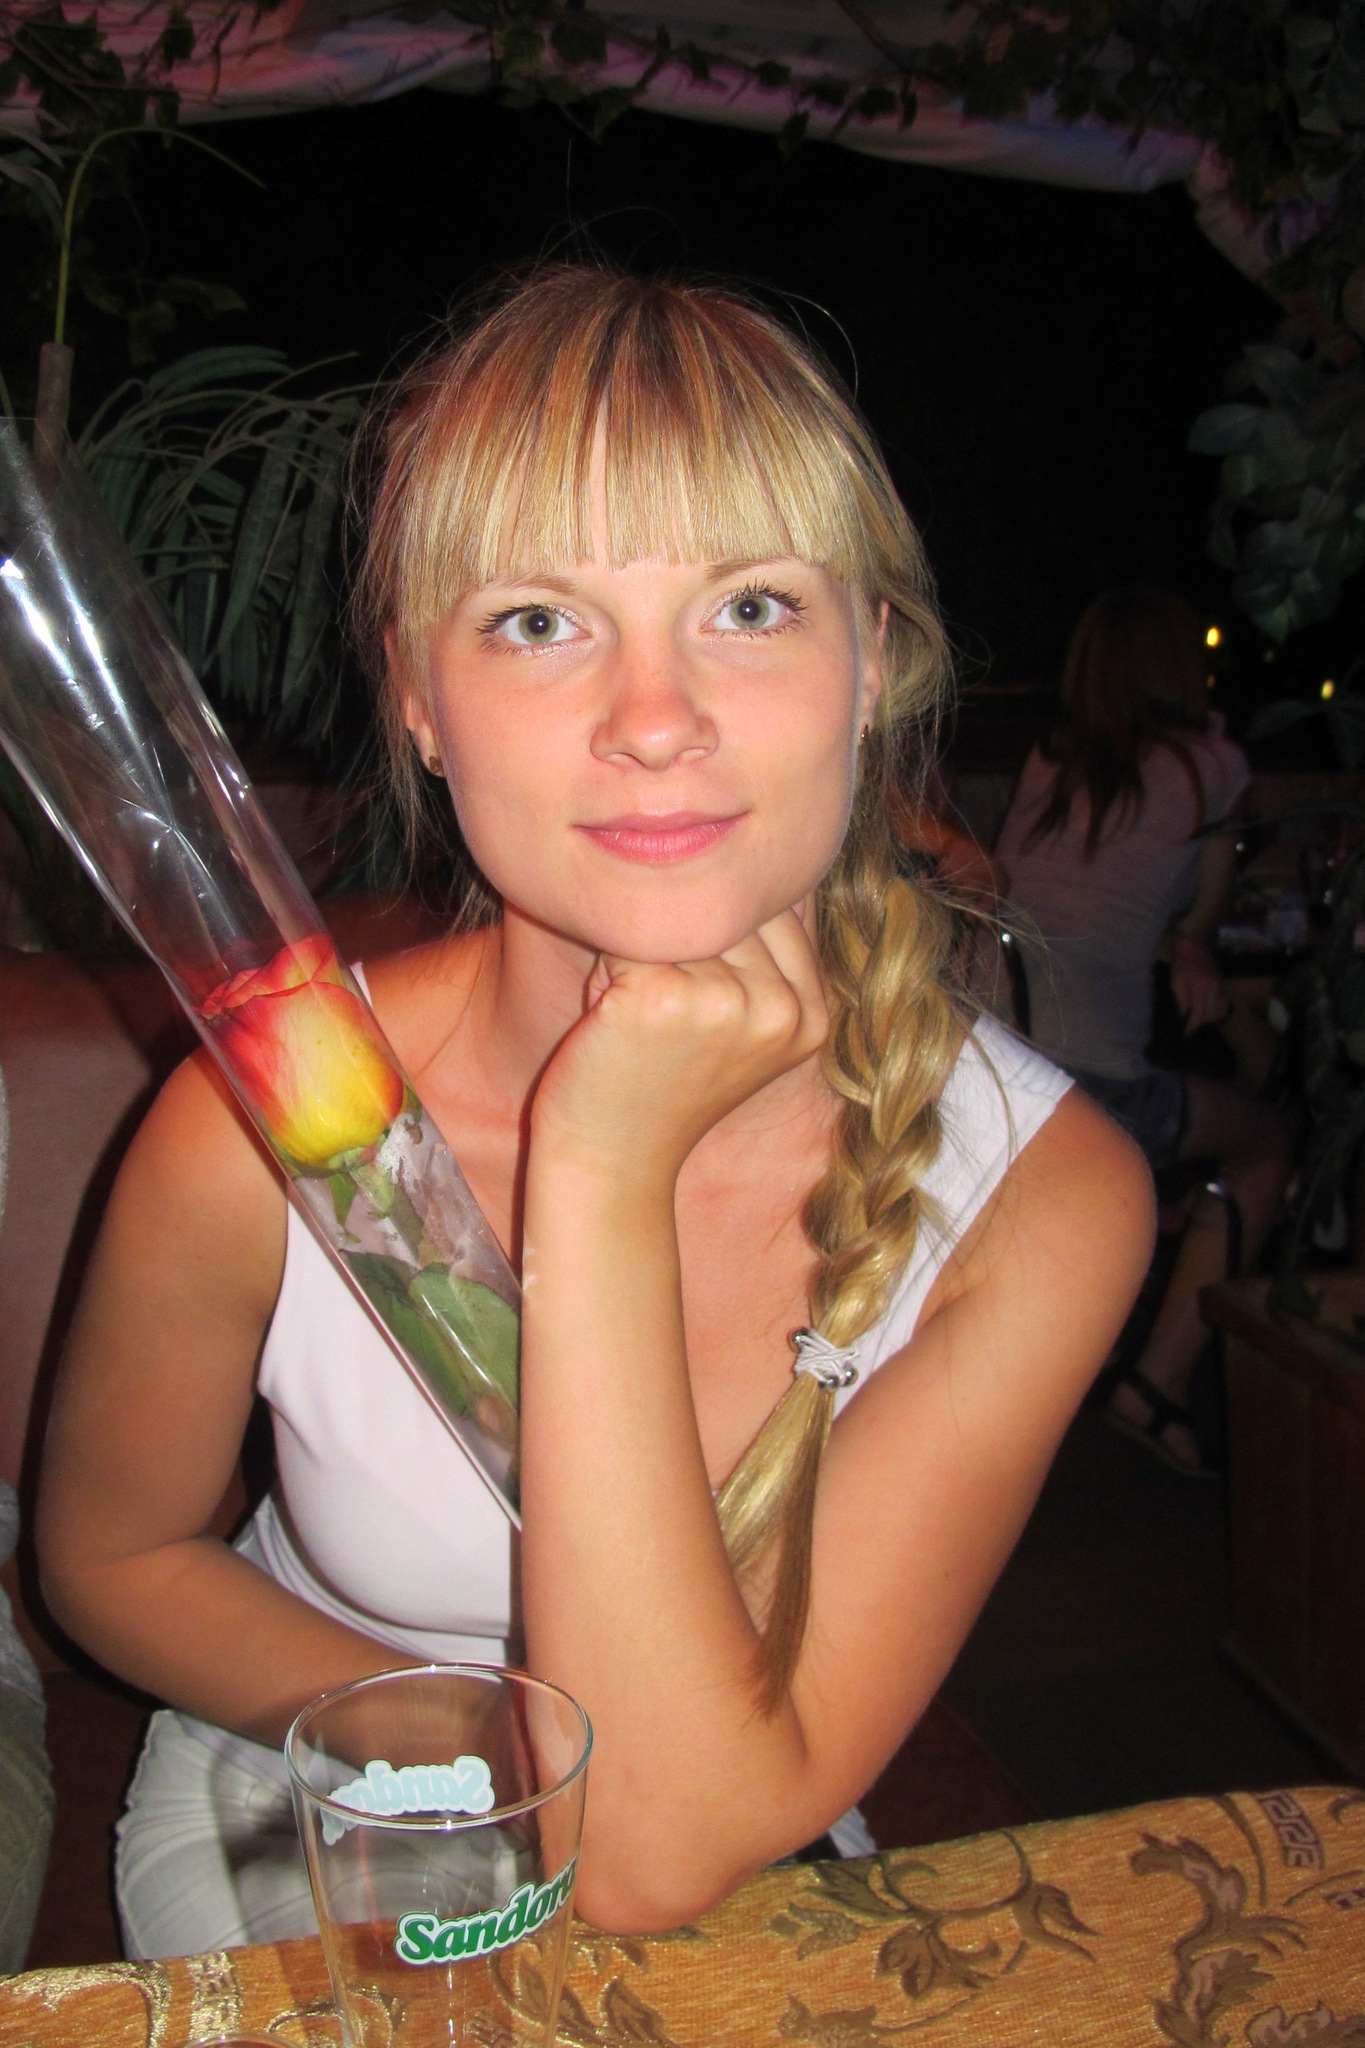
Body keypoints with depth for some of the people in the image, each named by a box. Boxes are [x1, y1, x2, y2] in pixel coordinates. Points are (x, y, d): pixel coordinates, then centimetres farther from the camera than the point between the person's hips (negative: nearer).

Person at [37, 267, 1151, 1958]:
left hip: (748, 1887, 1)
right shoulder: (261, 1136, -23)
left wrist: (602, 1182, -34)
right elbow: (112, 1557, -4)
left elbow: (660, 1855, -25)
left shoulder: (1041, 1192, -23)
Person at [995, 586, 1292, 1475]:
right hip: (1087, 1091, -5)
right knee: (1269, 1142, 20)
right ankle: (1162, 1379, 14)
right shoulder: (1208, 761, 3)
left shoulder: (1046, 763, 15)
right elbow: (1206, 911, 16)